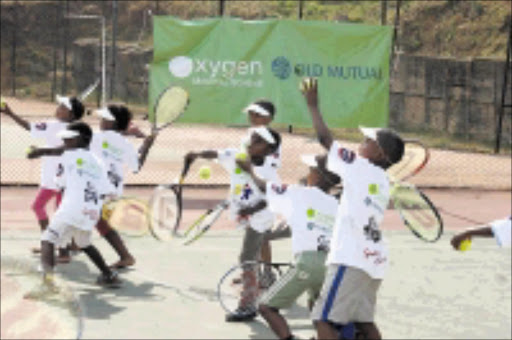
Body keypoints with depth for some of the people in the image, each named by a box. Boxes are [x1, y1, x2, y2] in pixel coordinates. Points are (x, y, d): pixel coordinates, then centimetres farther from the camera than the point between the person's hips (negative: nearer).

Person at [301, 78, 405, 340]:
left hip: (351, 261, -9)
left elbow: (324, 137, -6)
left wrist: (312, 104, 4)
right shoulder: (383, 182, 14)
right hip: (374, 260, 9)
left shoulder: (360, 168, -9)